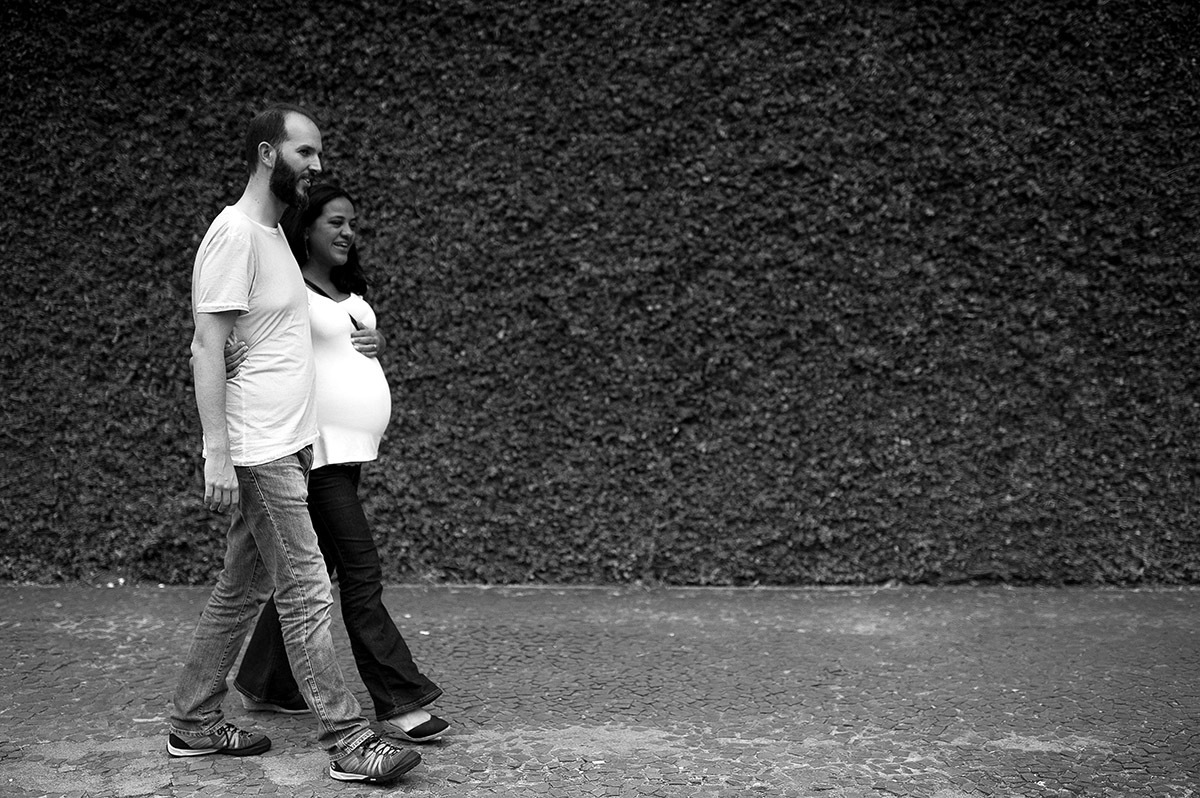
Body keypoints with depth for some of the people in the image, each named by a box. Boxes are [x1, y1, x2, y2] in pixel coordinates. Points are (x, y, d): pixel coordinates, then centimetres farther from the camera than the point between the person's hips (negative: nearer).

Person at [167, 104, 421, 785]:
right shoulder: (234, 233, -13)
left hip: (285, 445, 10)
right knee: (307, 593, -7)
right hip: (258, 449, -10)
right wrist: (218, 454, -20)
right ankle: (349, 741, -4)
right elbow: (207, 346, -17)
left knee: (243, 588, 14)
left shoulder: (274, 233, 17)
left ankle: (195, 724, 24)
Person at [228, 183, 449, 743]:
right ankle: (398, 702, -8)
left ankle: (264, 684, 26)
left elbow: (368, 339, 23)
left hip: (350, 449, 9)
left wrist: (375, 340, -1)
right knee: (361, 574, -10)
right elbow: (226, 341, -16)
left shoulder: (347, 291, 17)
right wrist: (228, 357, -39)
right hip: (318, 447, -9)